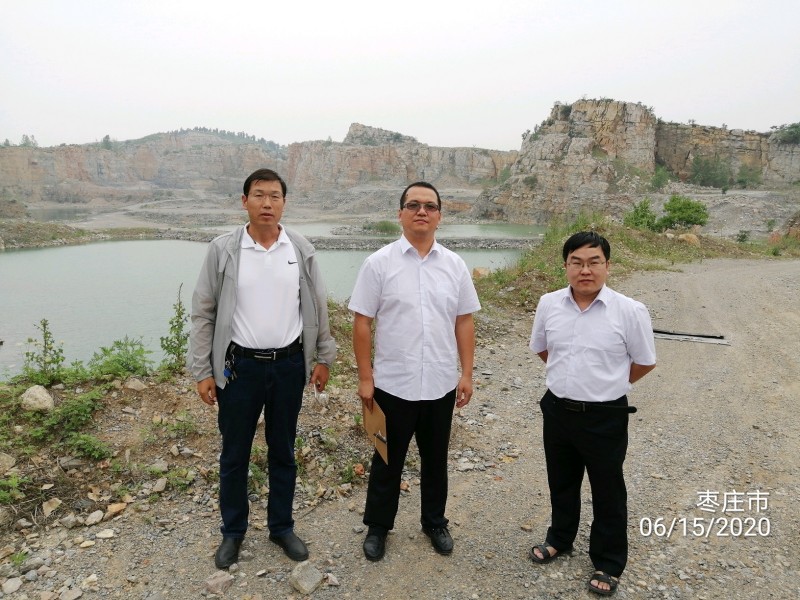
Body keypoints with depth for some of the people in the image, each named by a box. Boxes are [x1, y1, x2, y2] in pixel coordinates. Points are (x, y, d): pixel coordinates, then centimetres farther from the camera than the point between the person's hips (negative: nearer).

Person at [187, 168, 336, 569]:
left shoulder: (301, 250, -1)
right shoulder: (222, 250, -5)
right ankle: (233, 531, 34)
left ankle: (282, 527, 35)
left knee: (283, 452, 15)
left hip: (289, 364, 1)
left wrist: (323, 358, 6)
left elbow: (317, 308, 6)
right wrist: (202, 371, -4)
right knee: (234, 455, 12)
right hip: (239, 366, -1)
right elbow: (203, 314, -2)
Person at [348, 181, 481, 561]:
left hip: (441, 384, 3)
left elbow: (464, 322, 5)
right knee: (388, 461, 14)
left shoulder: (455, 265, 2)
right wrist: (365, 377, -8)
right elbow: (362, 322, -6)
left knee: (436, 459, 19)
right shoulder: (379, 263, -6)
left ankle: (435, 523, 40)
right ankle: (377, 526, 34)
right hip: (392, 384, -2)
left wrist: (467, 374, 2)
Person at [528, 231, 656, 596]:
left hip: (605, 417, -3)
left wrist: (607, 384, 6)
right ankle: (560, 538, 48)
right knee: (561, 482, 23)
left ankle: (608, 563, 36)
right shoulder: (548, 305, -6)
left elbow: (645, 362, -3)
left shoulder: (630, 311, -17)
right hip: (557, 410, 4)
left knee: (607, 491, 15)